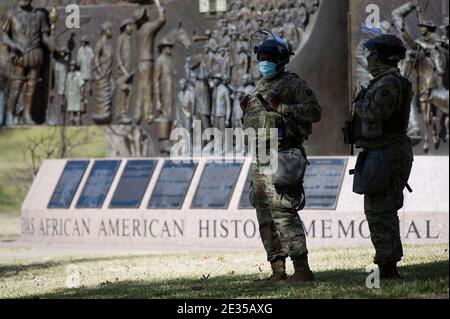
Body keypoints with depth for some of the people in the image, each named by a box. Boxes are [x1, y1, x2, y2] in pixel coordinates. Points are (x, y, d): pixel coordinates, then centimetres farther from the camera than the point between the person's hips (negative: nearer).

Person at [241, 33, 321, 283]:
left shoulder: (294, 84, -3)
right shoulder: (260, 87, 22)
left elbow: (315, 112, -14)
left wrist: (280, 107, -19)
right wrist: (247, 110, 9)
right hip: (260, 159, 9)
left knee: (283, 211, -17)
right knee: (266, 215, 9)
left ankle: (302, 269, -19)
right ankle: (278, 269, 14)